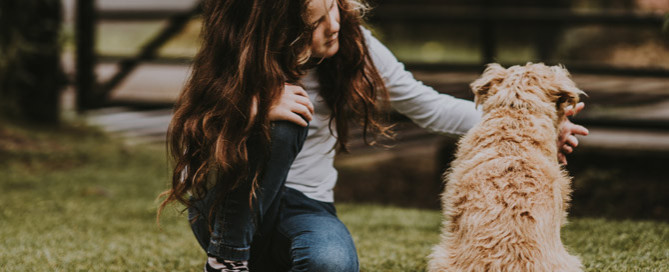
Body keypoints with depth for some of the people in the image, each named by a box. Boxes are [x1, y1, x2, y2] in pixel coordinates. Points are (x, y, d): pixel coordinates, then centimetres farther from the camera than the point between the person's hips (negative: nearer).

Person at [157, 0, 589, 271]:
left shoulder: (352, 45, -10)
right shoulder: (236, 69, -17)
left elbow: (427, 106, 1)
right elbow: (193, 154, -17)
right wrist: (254, 110, -34)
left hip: (304, 206, 1)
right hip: (226, 209, -1)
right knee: (280, 125, -32)